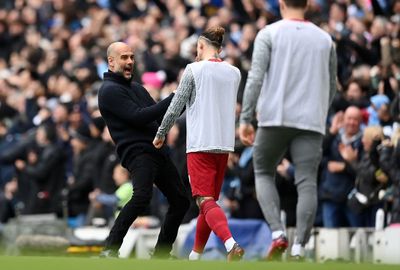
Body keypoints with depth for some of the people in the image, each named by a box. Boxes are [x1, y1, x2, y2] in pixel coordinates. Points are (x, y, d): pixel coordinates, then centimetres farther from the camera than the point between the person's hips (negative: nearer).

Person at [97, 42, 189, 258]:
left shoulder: (136, 88, 24)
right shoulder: (109, 90, -5)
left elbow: (160, 118, 24)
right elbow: (138, 117, -15)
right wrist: (173, 99, -14)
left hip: (158, 150, 9)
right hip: (137, 151, -9)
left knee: (180, 200, 10)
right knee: (142, 196, -31)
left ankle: (160, 254, 21)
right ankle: (110, 250, -28)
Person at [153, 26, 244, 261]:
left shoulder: (194, 70, -6)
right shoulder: (234, 73, 8)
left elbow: (175, 107, -4)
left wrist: (161, 134, 9)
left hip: (200, 144, -6)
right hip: (224, 144, 6)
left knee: (206, 202, -11)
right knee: (210, 201, 15)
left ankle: (231, 244, -33)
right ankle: (195, 255, 23)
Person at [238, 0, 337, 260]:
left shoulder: (269, 33, 1)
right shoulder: (325, 39, 12)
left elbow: (255, 77, -8)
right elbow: (331, 87, 18)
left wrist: (245, 119, -8)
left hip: (275, 118, -1)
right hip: (311, 122, 1)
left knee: (264, 173, 15)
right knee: (307, 184, -1)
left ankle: (277, 233, -4)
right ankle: (299, 248, -13)